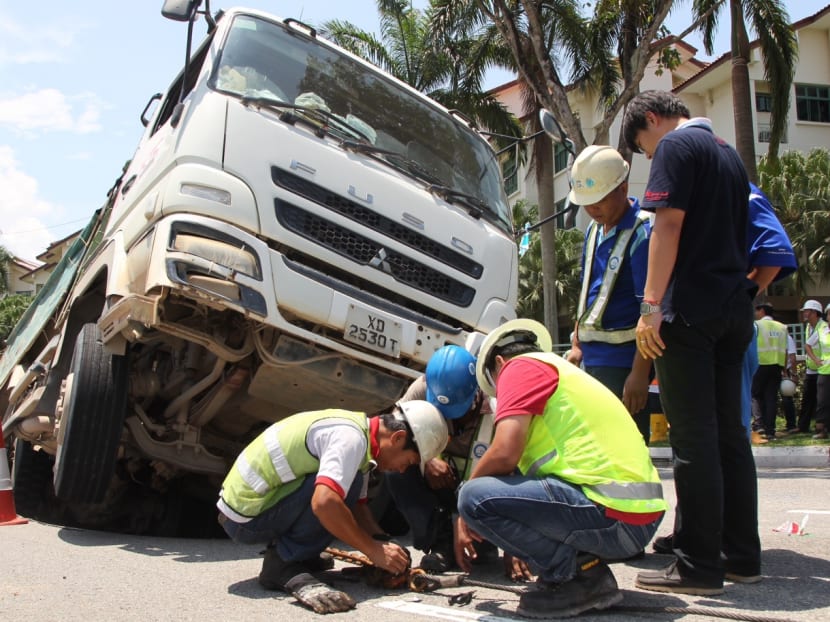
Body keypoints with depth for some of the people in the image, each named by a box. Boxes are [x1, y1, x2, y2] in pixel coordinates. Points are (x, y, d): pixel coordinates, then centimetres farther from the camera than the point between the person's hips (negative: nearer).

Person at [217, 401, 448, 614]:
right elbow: (324, 503, -33)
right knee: (349, 484, -20)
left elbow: (356, 506, 13)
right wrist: (374, 550, -21)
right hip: (246, 517, -9)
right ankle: (283, 566, -13)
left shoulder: (358, 429, 8)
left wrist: (384, 543, 0)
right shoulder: (350, 437, -20)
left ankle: (292, 554, 14)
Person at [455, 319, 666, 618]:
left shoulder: (521, 366, -1)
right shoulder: (563, 371, 26)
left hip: (614, 518, -10)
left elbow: (505, 453, -15)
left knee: (476, 497, -14)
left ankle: (578, 574, -5)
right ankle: (583, 564, 12)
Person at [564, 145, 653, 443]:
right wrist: (577, 345, 16)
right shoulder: (594, 230, 13)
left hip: (623, 359, -8)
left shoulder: (643, 233, -13)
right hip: (592, 358, 8)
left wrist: (639, 373, -20)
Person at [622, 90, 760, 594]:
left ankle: (699, 566, -2)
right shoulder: (728, 152, 23)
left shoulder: (676, 146, -4)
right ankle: (742, 557, 17)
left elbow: (669, 224, -16)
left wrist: (652, 305, -19)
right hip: (735, 308, 9)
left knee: (694, 439, -7)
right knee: (730, 434, 11)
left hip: (691, 308, -9)